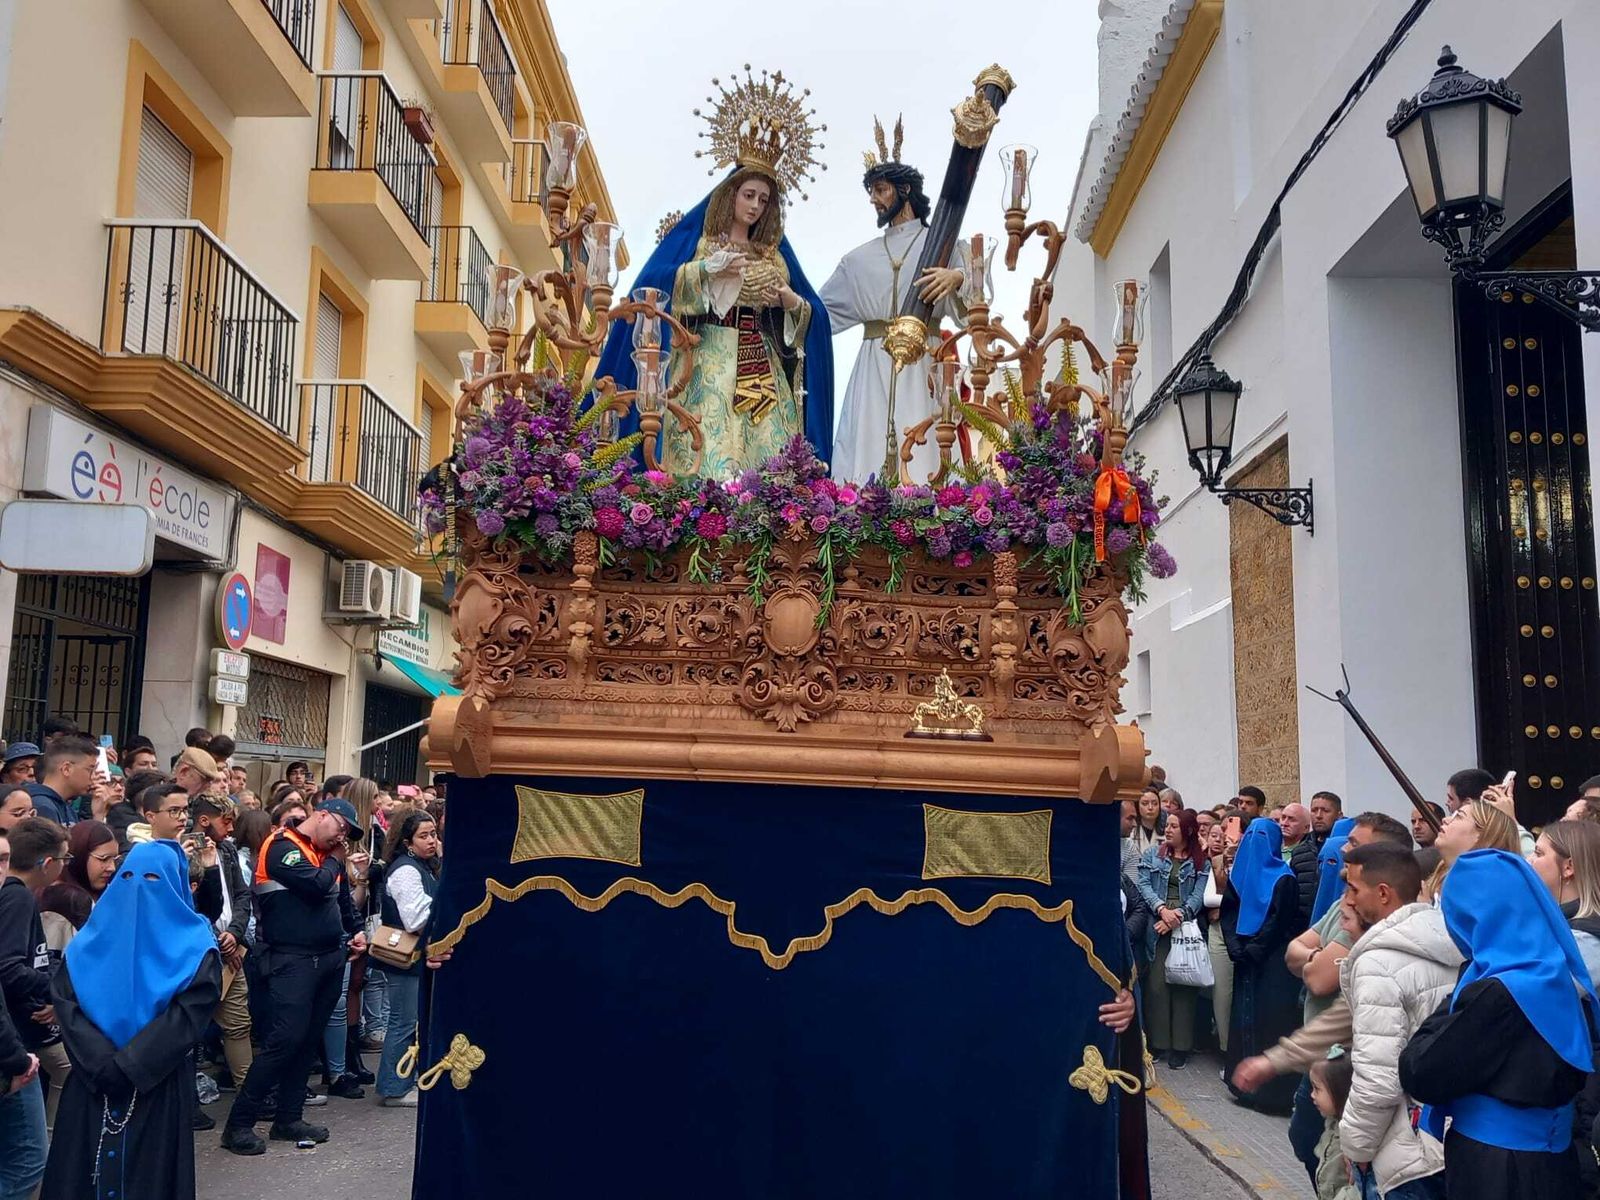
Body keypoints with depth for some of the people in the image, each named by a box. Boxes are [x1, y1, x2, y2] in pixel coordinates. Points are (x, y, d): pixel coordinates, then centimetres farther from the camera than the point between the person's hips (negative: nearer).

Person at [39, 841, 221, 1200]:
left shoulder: (193, 945, -2)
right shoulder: (91, 938, 8)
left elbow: (190, 1013, -12)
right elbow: (65, 1003, -2)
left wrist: (127, 1066, -18)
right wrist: (102, 1062, -15)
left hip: (158, 1084, -3)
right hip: (92, 1081, 3)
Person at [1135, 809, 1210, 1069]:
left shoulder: (1201, 862, 7)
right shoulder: (1152, 854, 10)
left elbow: (1199, 894, -4)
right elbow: (1144, 885, -1)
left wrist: (1179, 915, -18)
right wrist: (1162, 909, -17)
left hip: (1187, 927, -1)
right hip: (1156, 926, 1)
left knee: (1183, 985, -1)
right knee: (1156, 984, -2)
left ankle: (1180, 1045, 6)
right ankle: (1155, 1041, 7)